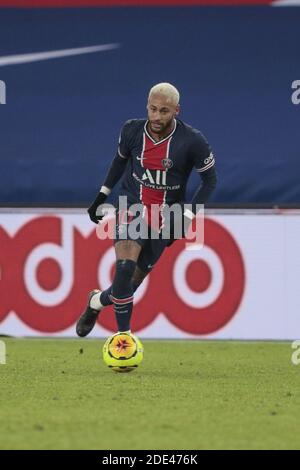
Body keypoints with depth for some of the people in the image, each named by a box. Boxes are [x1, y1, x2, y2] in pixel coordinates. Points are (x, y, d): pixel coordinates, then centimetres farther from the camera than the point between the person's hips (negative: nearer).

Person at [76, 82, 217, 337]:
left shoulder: (192, 141, -16)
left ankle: (97, 301, 38)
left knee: (133, 280, 6)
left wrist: (186, 217, -11)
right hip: (131, 207, 0)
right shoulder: (132, 130, -8)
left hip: (165, 218, 0)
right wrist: (103, 194, 14)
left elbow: (209, 180, -4)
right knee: (125, 268, -24)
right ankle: (124, 335, -14)